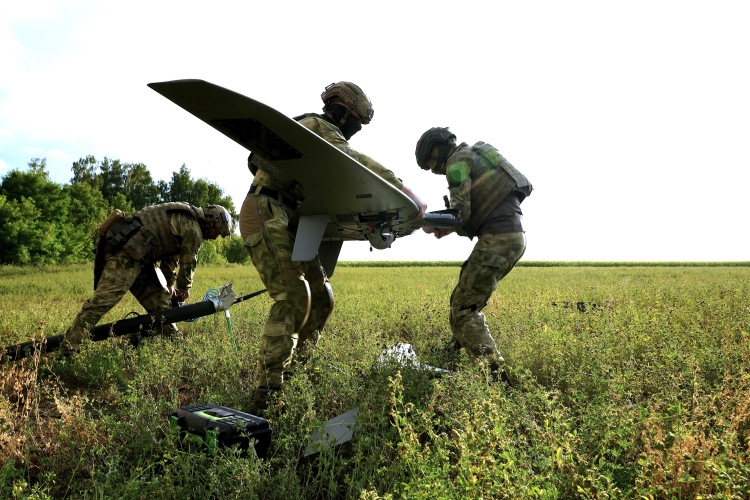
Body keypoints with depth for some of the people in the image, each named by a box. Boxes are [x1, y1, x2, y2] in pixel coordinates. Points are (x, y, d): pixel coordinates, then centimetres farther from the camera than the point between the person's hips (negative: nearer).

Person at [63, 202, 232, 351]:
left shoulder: (182, 219, 24)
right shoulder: (192, 229, -9)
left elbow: (171, 258, 32)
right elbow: (188, 263, -1)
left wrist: (169, 286, 35)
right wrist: (184, 289, 17)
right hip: (126, 253, -11)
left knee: (159, 299, 13)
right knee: (103, 300, -16)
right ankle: (69, 347, -16)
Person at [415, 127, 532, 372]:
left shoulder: (457, 161, -2)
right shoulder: (476, 155, 26)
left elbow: (461, 212, -13)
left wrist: (436, 226, 5)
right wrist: (448, 226, 16)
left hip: (498, 239, -10)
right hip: (515, 235, 10)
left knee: (463, 307, -8)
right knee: (469, 301, 19)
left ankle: (492, 368, -15)